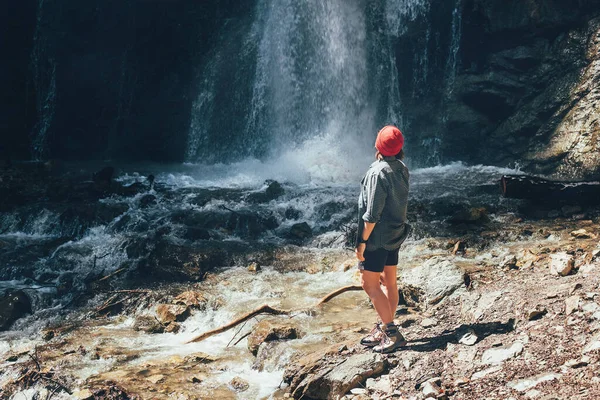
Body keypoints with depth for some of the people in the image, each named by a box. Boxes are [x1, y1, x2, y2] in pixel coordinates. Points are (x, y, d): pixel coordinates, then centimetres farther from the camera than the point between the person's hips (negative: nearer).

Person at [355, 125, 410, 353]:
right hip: (396, 234, 9)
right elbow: (398, 203, 10)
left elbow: (372, 214, -21)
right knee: (388, 282, 13)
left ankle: (392, 333, -1)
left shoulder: (378, 172, -20)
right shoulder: (402, 170, 4)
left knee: (369, 283, -2)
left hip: (377, 237, -9)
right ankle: (384, 330, 23)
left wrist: (362, 241, -17)